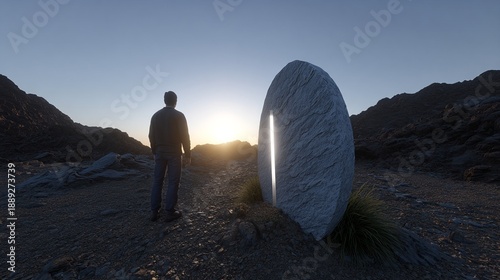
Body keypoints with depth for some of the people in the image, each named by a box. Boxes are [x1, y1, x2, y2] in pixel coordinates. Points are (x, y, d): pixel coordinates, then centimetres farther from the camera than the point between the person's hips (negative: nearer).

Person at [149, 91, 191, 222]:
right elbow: (185, 136, -11)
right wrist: (187, 154, -6)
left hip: (160, 153, 5)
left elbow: (151, 136, 8)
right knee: (173, 182, 1)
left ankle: (154, 212, 15)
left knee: (157, 181, 10)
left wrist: (155, 152, 16)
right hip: (174, 153, -5)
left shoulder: (156, 115, 8)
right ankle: (170, 212, 4)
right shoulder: (179, 115, -7)